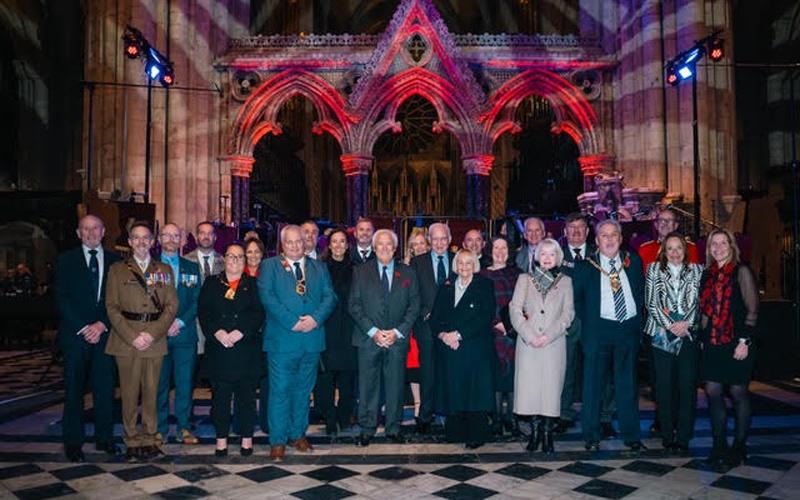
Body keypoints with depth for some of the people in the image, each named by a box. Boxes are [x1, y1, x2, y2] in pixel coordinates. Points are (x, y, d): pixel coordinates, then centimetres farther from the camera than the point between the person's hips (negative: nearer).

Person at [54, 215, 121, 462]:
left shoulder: (114, 261, 8)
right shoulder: (66, 260, 5)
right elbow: (61, 299, -2)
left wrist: (102, 325, -9)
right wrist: (83, 328, -10)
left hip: (104, 333, 1)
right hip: (75, 335, -1)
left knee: (105, 388, 5)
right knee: (74, 390, 3)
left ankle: (105, 438, 16)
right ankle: (73, 442, 12)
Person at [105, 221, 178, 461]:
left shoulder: (164, 270, 12)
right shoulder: (117, 270, 9)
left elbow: (172, 305, 4)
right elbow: (112, 307, 1)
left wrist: (153, 333, -9)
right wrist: (132, 337, -10)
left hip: (155, 340, 1)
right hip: (126, 340, -1)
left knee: (151, 392, 5)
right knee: (129, 393, 1)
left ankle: (149, 439, 17)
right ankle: (132, 441, 13)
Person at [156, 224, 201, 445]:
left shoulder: (191, 268, 12)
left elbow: (196, 300, 5)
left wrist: (180, 321, -9)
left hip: (185, 333, 1)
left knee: (185, 383, 3)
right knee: (159, 383, 4)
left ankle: (183, 427, 12)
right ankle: (160, 428, 14)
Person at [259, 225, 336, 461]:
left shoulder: (319, 267, 14)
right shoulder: (269, 266, 4)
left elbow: (329, 297, 4)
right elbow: (267, 297, -9)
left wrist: (315, 318, -14)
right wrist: (293, 322, -16)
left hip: (312, 339, 4)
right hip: (282, 339, -3)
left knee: (303, 390, 13)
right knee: (280, 390, -1)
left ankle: (298, 434, 25)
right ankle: (278, 441, 8)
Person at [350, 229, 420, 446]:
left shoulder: (408, 273, 7)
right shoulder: (361, 272, 5)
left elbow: (414, 306, 4)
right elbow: (354, 305, -1)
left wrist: (397, 332, -8)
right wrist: (373, 331, -11)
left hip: (397, 339, 1)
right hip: (368, 338, -1)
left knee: (395, 385, 6)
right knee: (367, 385, 4)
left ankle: (394, 428, 19)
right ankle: (367, 429, 16)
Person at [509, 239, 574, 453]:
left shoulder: (565, 281, 11)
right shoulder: (525, 279, 11)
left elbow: (568, 312, 3)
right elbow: (515, 309, 2)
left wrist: (549, 335, -9)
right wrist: (529, 335, -10)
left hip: (554, 343, 0)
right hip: (528, 343, 0)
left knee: (551, 386, -2)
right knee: (529, 385, -2)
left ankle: (547, 433, 7)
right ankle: (535, 431, 10)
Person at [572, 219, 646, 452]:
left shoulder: (633, 261, 8)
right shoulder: (586, 266, 0)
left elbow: (641, 291, 16)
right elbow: (575, 297, 4)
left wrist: (637, 315, 6)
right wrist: (587, 319, 1)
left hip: (628, 329, 2)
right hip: (599, 330, -2)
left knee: (628, 385, 10)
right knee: (593, 385, 3)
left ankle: (631, 436, 21)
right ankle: (591, 436, 15)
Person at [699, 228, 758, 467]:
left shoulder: (741, 272, -5)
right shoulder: (707, 274, 11)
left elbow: (752, 310, -8)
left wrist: (744, 341, -13)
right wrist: (702, 336, 9)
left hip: (735, 343, -5)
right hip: (712, 344, 5)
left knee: (738, 393, 4)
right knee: (713, 393, 4)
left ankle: (739, 446, 16)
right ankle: (719, 445, 15)